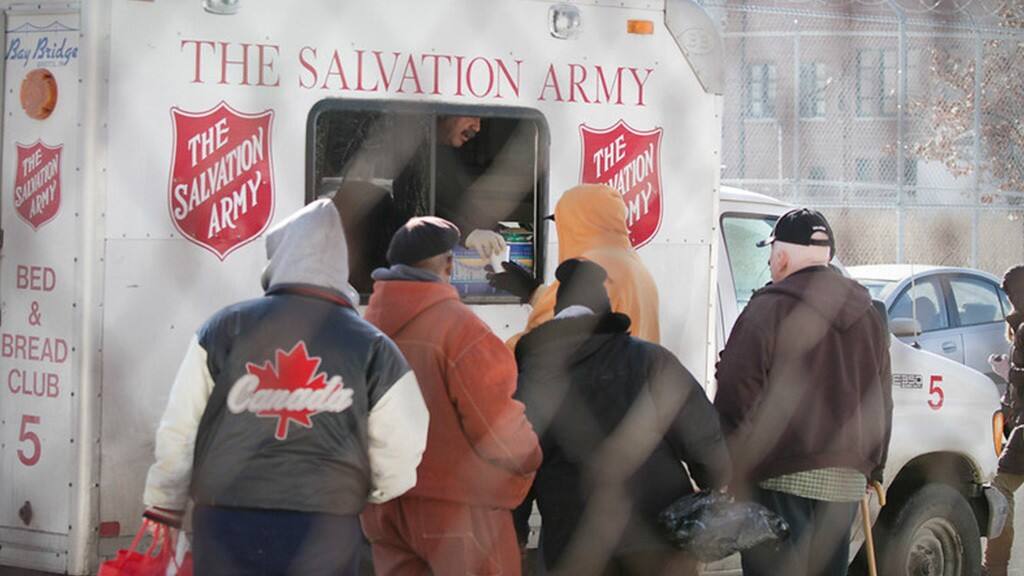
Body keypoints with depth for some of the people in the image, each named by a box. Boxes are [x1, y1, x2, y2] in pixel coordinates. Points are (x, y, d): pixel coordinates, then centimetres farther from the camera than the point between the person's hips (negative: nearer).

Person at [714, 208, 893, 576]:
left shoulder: (768, 310, -7)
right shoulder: (866, 314, 15)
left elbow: (736, 396, -11)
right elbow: (881, 402, 20)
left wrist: (728, 468, -4)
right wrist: (872, 469, 25)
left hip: (782, 477, -6)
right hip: (847, 479, 7)